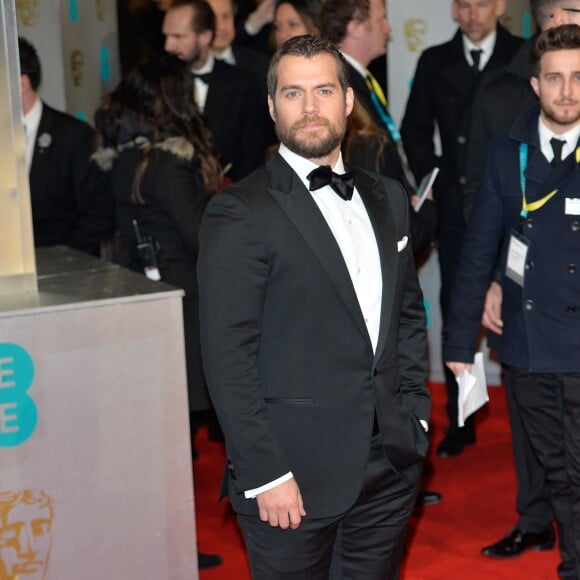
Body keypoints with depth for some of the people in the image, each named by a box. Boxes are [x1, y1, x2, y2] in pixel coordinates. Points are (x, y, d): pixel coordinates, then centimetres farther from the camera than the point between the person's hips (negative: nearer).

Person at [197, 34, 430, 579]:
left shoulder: (387, 198, 10)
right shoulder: (239, 213, -11)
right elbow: (228, 359, -14)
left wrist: (415, 414, 9)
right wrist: (264, 475, -16)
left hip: (391, 467, 6)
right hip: (294, 477, -6)